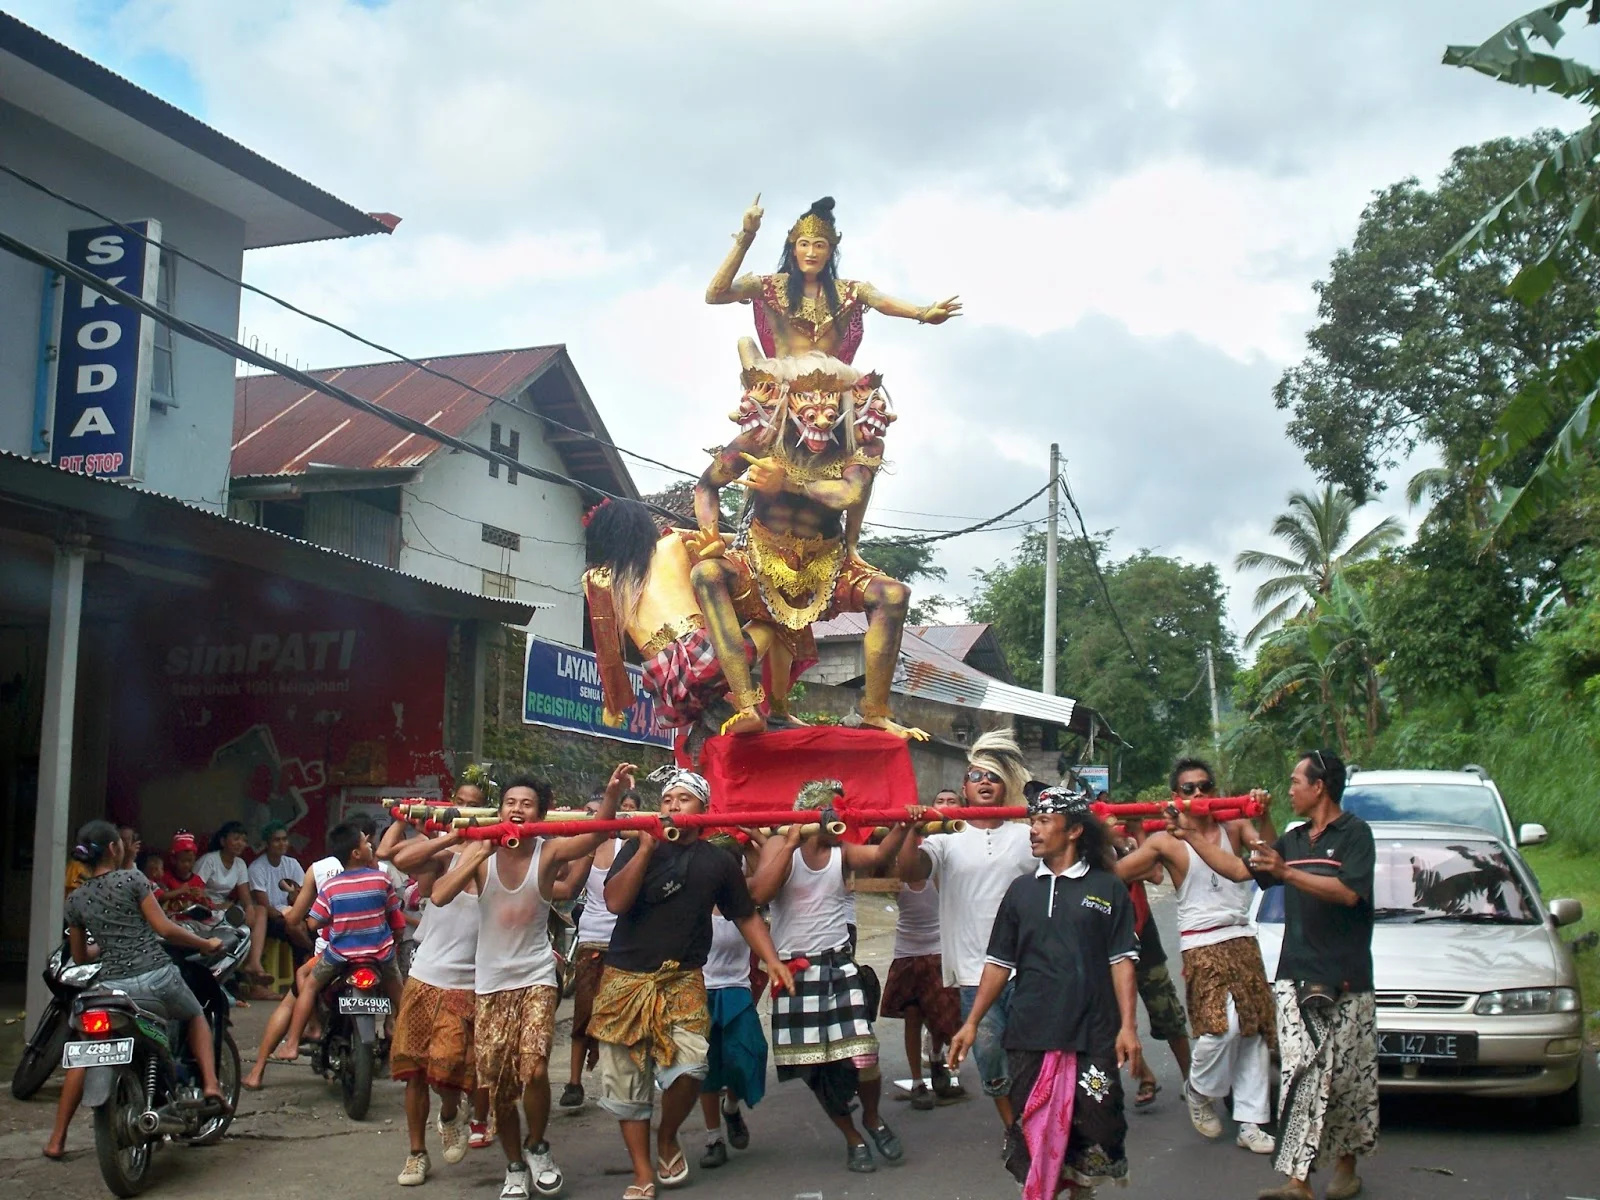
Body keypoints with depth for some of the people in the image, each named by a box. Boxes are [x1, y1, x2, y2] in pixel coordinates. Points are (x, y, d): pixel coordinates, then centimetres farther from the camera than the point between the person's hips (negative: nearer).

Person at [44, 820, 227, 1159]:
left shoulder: (75, 899, 10)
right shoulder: (131, 879, -3)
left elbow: (79, 956, 19)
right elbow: (164, 929, -5)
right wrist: (205, 944, 8)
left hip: (112, 985, 3)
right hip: (156, 975, -2)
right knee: (196, 1016, 27)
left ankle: (56, 1140, 17)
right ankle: (210, 1082, 8)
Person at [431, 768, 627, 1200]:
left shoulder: (549, 852, -10)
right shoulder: (480, 852, -5)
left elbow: (595, 834, -28)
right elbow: (440, 896, -18)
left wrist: (612, 794, -46)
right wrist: (482, 851, -24)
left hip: (536, 978, -2)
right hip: (490, 982, 2)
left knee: (533, 1070, -20)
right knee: (497, 1086, 8)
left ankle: (537, 1148, 9)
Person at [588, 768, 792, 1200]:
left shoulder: (718, 861, 6)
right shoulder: (637, 848, 4)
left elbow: (746, 916, 15)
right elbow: (615, 901, -10)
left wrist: (772, 959, 2)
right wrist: (646, 848, -14)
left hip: (683, 979, -1)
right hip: (625, 977, 1)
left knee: (688, 1067, -21)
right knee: (625, 1082, 3)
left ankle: (668, 1139, 9)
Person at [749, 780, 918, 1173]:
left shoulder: (842, 851, 3)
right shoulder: (778, 845, -4)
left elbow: (881, 853, -16)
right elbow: (759, 894, -20)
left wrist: (902, 827, -34)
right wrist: (791, 843, -22)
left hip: (839, 964, 1)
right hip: (795, 970, -1)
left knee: (862, 1057, -9)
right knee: (816, 1067, 6)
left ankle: (872, 1118, 21)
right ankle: (853, 1138, 26)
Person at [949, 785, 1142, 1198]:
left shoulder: (1107, 889, 1)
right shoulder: (1021, 890, 9)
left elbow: (1121, 961, -1)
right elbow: (999, 963, 11)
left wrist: (1128, 1025, -9)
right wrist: (972, 1022, 6)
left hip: (1092, 1037, -2)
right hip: (1030, 1037, 2)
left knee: (1091, 1133, 3)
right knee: (1033, 1134, 6)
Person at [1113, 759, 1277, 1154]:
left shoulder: (1234, 827, 7)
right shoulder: (1165, 842, -2)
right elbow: (1114, 873, -7)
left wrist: (1264, 816, -20)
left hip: (1243, 940, 4)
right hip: (1201, 946, -4)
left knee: (1255, 1030, 4)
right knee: (1223, 1026, -20)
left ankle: (1250, 1122, 13)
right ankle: (1200, 1091, 8)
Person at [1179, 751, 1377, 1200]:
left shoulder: (1354, 832, -3)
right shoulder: (1293, 840, 19)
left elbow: (1347, 892, -17)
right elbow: (1238, 870, 23)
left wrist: (1286, 872, -23)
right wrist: (1189, 836, 19)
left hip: (1346, 981, -5)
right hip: (1295, 977, 5)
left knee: (1345, 1077, 4)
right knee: (1300, 1073, -7)